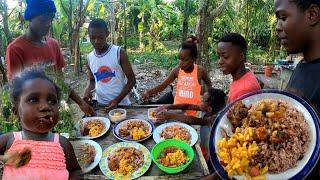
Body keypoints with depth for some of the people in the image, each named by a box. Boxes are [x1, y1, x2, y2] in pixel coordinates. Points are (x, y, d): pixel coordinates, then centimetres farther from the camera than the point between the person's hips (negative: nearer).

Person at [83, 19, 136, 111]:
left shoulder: (119, 53, -10)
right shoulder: (89, 58, 2)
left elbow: (131, 80, -8)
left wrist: (117, 100, -18)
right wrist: (88, 90, -6)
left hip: (121, 104, -3)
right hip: (100, 105, 3)